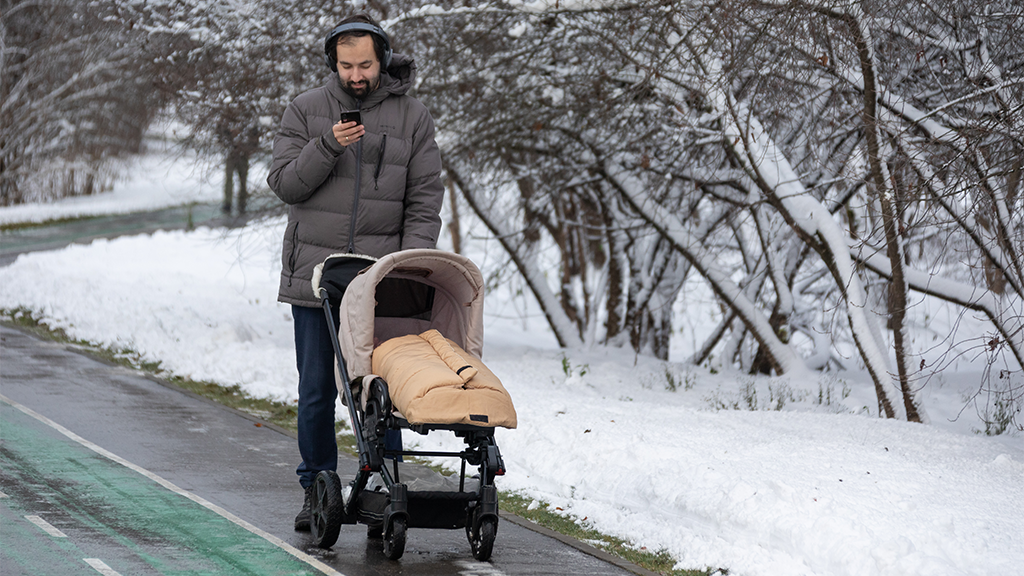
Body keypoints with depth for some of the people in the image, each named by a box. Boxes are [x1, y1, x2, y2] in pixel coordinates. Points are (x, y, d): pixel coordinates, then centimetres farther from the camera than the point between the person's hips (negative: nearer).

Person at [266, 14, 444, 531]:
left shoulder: (411, 116, 4)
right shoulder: (305, 110, 5)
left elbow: (424, 198, 2)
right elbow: (283, 183, -2)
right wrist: (329, 146, -18)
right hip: (315, 273, 1)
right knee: (316, 391, 5)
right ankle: (317, 490, 16)